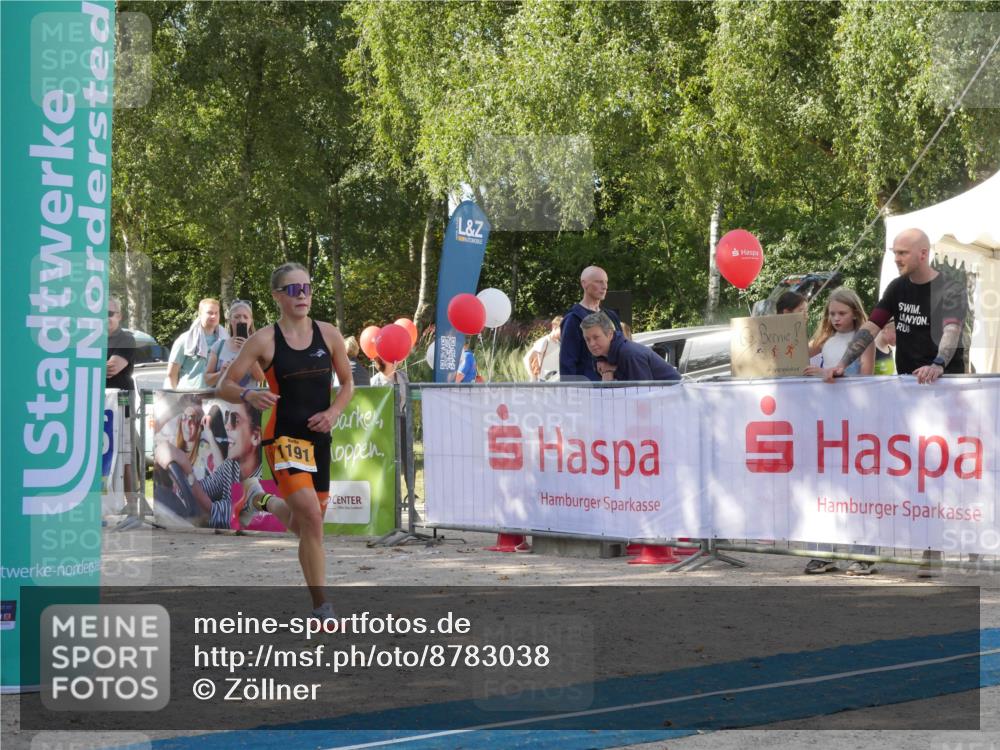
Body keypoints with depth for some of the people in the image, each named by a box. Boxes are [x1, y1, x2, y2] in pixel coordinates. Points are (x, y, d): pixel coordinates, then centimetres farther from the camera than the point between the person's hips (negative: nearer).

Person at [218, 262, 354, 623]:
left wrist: (333, 412, -5)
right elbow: (225, 386, -3)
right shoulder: (264, 340, -6)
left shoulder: (329, 335, 3)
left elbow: (347, 384, 14)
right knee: (312, 517, -20)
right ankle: (321, 607, -11)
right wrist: (249, 395, -24)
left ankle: (260, 499, 49)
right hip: (284, 436, -5)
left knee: (304, 525, 15)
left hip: (319, 438, 5)